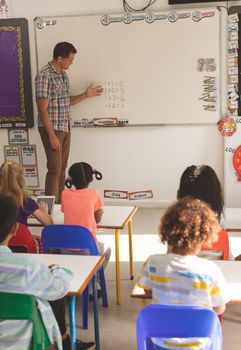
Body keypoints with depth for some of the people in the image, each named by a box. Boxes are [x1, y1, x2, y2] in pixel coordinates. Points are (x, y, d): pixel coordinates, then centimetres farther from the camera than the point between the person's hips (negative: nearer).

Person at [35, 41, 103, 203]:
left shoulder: (63, 75, 10)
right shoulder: (44, 76, -17)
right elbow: (42, 109, -19)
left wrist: (85, 95, 10)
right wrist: (52, 135, -21)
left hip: (65, 128, 8)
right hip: (52, 129, -8)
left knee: (62, 168, 12)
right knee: (55, 169, -5)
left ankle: (60, 204, 21)